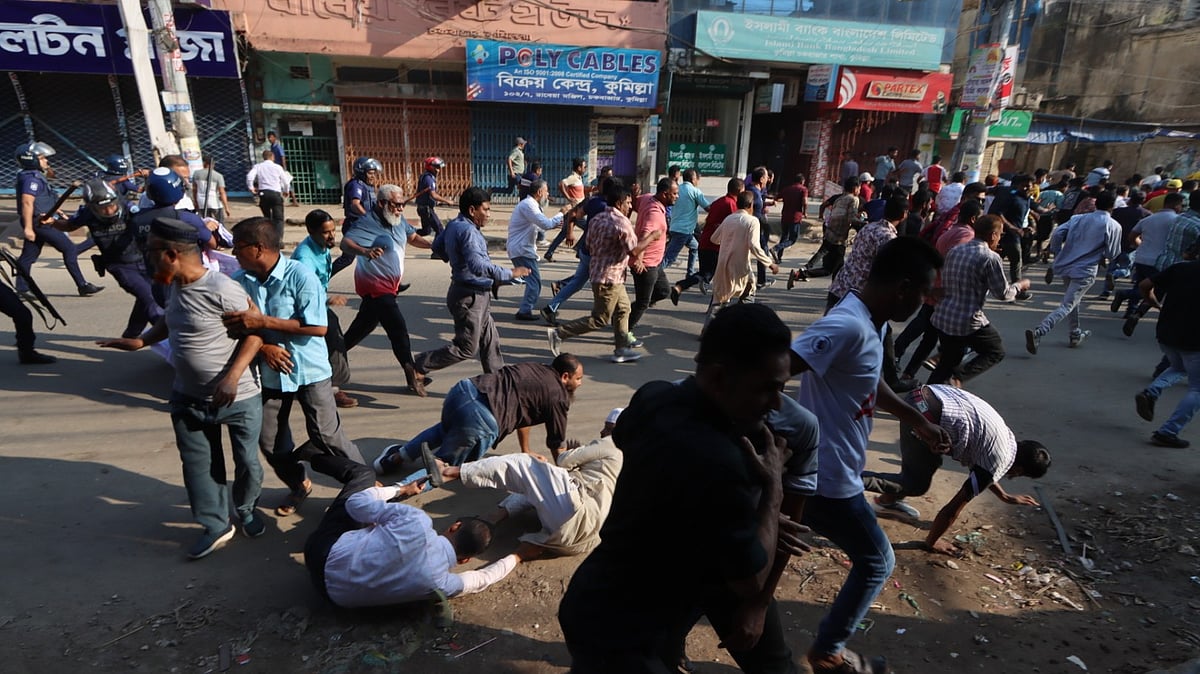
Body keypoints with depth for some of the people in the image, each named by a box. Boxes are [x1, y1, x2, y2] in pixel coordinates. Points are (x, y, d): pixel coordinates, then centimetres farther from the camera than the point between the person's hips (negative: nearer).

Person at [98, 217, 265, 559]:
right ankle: (216, 526, 28)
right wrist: (140, 341, 8)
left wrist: (232, 377, -26)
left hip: (238, 398, -7)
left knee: (247, 461, 8)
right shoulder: (175, 285, 1)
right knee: (198, 465, 13)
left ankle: (245, 509, 36)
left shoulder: (222, 289, -24)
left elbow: (256, 332, -20)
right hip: (188, 398, 7)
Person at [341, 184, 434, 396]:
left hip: (389, 283, 10)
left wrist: (432, 245, -2)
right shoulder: (368, 223, -22)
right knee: (398, 327, -15)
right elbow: (345, 243, -32)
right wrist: (365, 251, -51)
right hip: (375, 284, -9)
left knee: (365, 323, 24)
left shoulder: (399, 220, 3)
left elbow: (412, 237, 15)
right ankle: (412, 376, -13)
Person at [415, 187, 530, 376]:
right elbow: (477, 265, -34)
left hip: (475, 295, 10)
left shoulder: (453, 225, 8)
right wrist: (509, 274, -29)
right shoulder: (468, 231, -22)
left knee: (490, 342, 16)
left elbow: (437, 247, 22)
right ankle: (419, 366, 10)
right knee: (466, 348, 0)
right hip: (470, 297, -10)